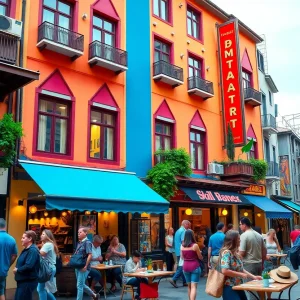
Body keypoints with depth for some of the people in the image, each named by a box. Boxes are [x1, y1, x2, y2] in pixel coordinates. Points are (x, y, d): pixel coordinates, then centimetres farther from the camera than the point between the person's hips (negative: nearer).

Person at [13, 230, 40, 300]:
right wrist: (16, 268, 1)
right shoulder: (26, 249, 14)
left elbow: (28, 266, -29)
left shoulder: (33, 250, -20)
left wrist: (17, 270, -13)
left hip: (28, 281, -10)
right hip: (22, 280, 10)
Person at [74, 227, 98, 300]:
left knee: (79, 285, -3)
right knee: (82, 284, 17)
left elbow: (90, 255, -19)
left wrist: (85, 266, -22)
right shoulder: (79, 243, 12)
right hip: (78, 267, 9)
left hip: (83, 267, -9)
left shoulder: (87, 242, -13)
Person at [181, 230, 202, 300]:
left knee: (189, 286, 19)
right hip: (195, 267, -4)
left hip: (185, 267, 4)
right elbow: (200, 257, -3)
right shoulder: (195, 245, -12)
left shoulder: (182, 246, -1)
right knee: (193, 287, -4)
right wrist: (199, 253, 18)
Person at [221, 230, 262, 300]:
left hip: (238, 287, 9)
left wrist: (253, 277, 9)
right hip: (230, 288, -9)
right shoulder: (226, 253, -17)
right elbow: (225, 271, -26)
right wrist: (241, 274, -16)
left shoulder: (235, 253, 12)